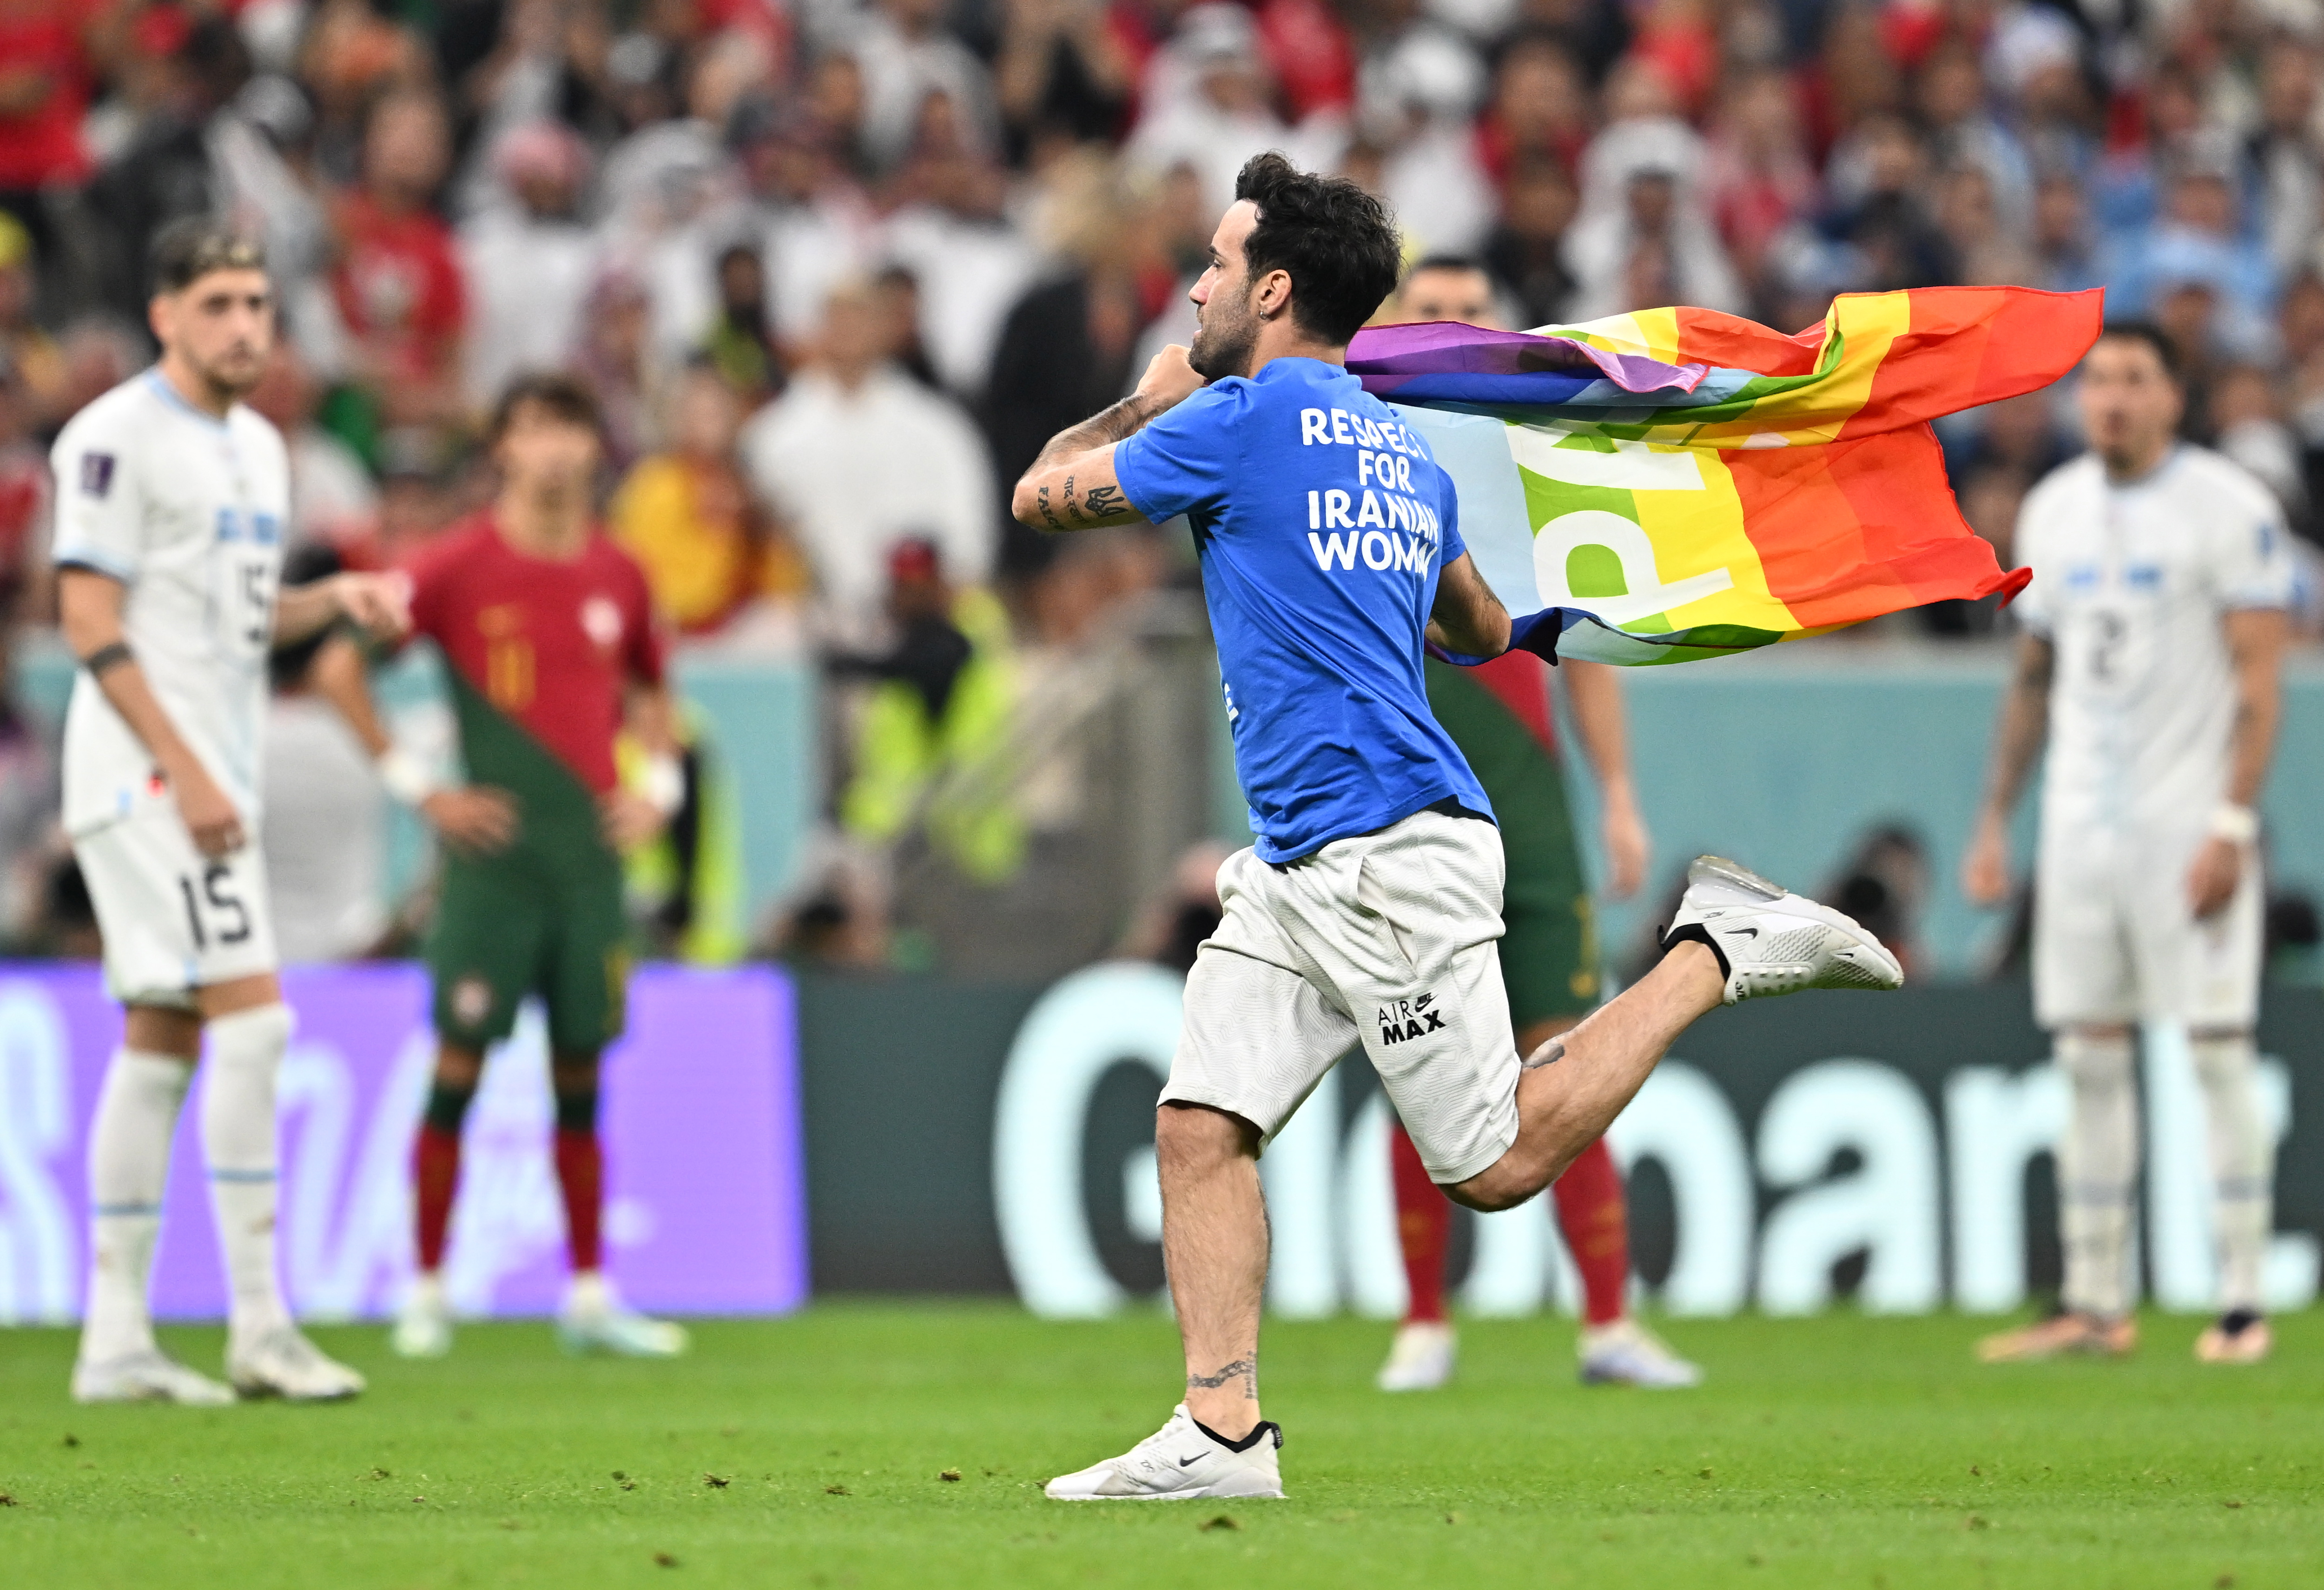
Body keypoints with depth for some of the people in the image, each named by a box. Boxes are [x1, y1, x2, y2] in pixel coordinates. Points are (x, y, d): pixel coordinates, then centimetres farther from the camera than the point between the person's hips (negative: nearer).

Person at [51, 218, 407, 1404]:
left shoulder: (257, 447, 17)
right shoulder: (119, 436, -10)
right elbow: (89, 618, -15)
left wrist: (336, 597, 5)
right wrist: (182, 769, -20)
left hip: (211, 781, 9)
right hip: (145, 773, -9)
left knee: (163, 1042, 7)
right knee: (252, 1020, -16)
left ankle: (115, 1341, 9)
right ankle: (259, 1325, -14)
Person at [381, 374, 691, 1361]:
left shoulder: (617, 575, 9)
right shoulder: (459, 566, -5)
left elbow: (648, 688, 26)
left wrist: (659, 788, 11)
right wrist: (416, 788, -4)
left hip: (589, 853, 4)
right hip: (493, 850, -4)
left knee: (581, 1076, 6)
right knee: (458, 1066, -5)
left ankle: (590, 1297, 11)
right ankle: (427, 1292, 3)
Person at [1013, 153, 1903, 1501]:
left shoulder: (1243, 417, -9)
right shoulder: (1403, 453, 17)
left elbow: (1046, 493, 1)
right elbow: (1480, 631, 30)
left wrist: (1146, 404, 19)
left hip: (1391, 856, -9)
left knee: (1498, 1164, -6)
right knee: (1201, 1125, 0)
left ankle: (1716, 952, 2)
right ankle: (1223, 1432, -5)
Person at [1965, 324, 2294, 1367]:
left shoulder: (2230, 509, -6)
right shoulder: (2054, 511, 12)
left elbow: (2260, 680, -10)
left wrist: (2232, 825, -18)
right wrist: (1995, 822, 15)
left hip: (2190, 820, -6)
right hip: (2082, 825, 6)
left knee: (2218, 1049, -6)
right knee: (2088, 1057, 5)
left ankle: (2242, 1304, -3)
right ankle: (2095, 1305, 9)